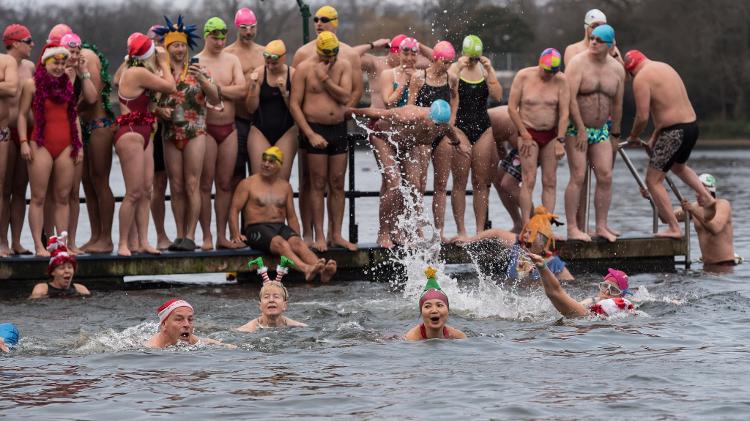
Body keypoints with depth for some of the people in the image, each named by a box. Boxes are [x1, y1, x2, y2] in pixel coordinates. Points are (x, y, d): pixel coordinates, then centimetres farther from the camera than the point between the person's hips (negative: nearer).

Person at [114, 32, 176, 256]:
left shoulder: (130, 72, 14)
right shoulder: (139, 73, -16)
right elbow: (171, 87, -9)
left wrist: (160, 65, 14)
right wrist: (164, 63, 2)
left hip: (142, 135, 10)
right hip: (131, 135, -10)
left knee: (145, 191, 8)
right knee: (134, 193, -8)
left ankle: (143, 242, 10)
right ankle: (123, 244, -3)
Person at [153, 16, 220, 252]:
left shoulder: (196, 70, 3)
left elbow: (215, 99, -3)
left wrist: (202, 80, -19)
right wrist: (160, 110, -10)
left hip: (195, 133, -2)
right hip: (170, 134, 2)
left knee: (192, 186, -6)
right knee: (176, 188, 4)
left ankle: (190, 236, -5)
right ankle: (180, 235, 9)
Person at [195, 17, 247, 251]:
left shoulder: (232, 60, 10)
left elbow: (242, 90, -3)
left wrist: (216, 87, -10)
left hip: (229, 128, 4)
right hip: (205, 128, -4)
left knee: (225, 184, 6)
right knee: (205, 184, -2)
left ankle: (222, 236, 10)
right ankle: (207, 236, 2)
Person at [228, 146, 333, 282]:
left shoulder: (285, 186, 20)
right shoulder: (247, 184, 7)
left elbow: (291, 216, 22)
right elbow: (234, 210, 1)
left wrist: (297, 238, 7)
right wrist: (236, 235, -14)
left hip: (281, 227, 4)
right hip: (257, 228, -4)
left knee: (298, 244, -30)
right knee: (281, 243, -36)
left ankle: (323, 271, -56)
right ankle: (306, 269, -64)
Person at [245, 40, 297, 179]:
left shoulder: (293, 74, -2)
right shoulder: (259, 73, -2)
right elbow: (251, 108, -1)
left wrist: (284, 92, -16)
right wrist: (253, 86, -15)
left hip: (285, 132, 0)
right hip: (260, 131, 0)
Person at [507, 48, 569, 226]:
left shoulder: (561, 81, -3)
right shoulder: (523, 76, -7)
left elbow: (564, 112, -6)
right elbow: (512, 108, -5)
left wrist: (560, 140, -12)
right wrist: (525, 135, -6)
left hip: (551, 134, 2)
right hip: (528, 133, -2)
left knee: (550, 182, -1)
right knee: (529, 181, -10)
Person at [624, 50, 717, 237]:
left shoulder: (641, 78, -11)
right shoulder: (666, 68, 18)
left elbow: (643, 116, -16)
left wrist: (633, 136, 3)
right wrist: (655, 137, 26)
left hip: (673, 131, -9)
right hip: (692, 125, 9)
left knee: (653, 180, 0)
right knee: (679, 166, 35)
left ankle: (674, 228, -4)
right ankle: (706, 197, 18)